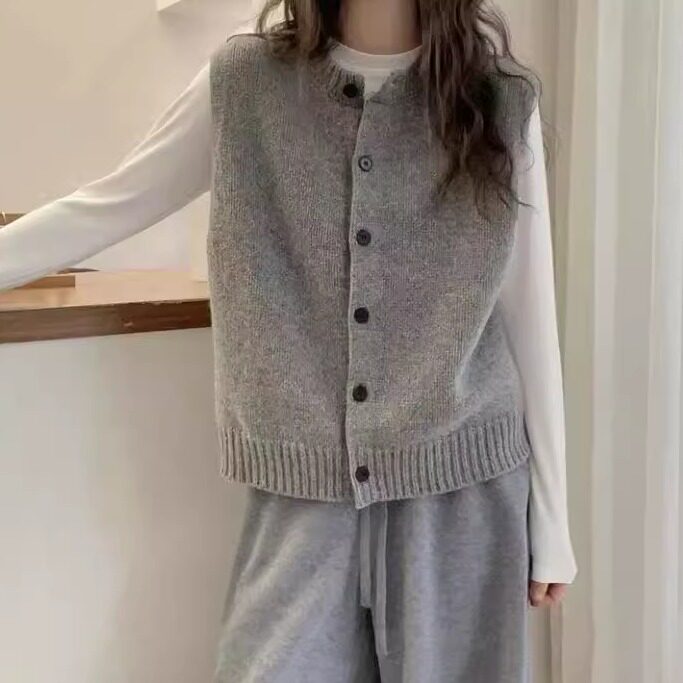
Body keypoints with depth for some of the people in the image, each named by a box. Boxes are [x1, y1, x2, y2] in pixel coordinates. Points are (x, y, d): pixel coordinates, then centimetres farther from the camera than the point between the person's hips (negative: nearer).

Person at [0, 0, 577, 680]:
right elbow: (103, 209, 7)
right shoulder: (243, 80, -2)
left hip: (460, 495, 1)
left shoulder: (501, 99, -2)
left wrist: (550, 520, 4)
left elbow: (530, 320, 1)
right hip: (301, 497, 0)